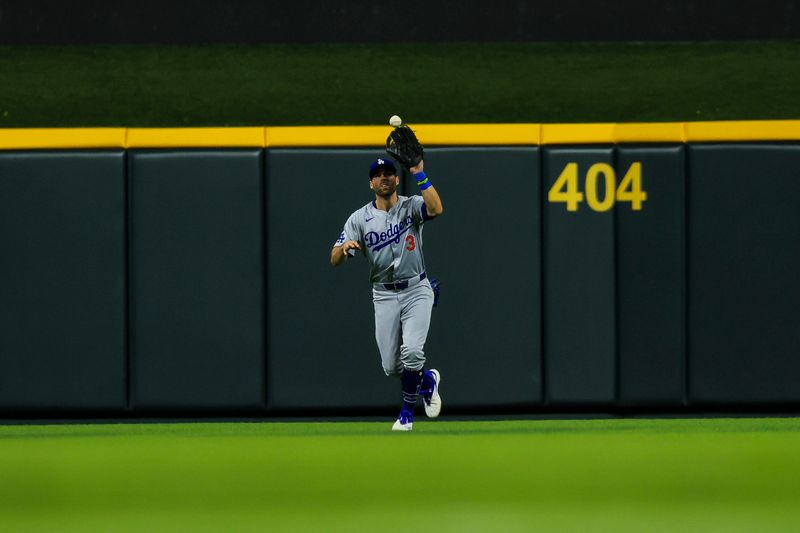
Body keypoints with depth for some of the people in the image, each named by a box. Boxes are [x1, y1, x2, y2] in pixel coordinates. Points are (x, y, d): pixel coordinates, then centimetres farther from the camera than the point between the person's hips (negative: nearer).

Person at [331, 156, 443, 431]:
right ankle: (427, 380, 32)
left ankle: (406, 413, -1)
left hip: (416, 291, -2)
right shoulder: (359, 218, 1)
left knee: (411, 352, -21)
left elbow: (436, 209, -27)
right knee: (391, 367, 0)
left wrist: (419, 175, -28)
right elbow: (334, 260, -7)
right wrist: (345, 247, -29)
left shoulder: (411, 206, -3)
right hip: (384, 296, 3)